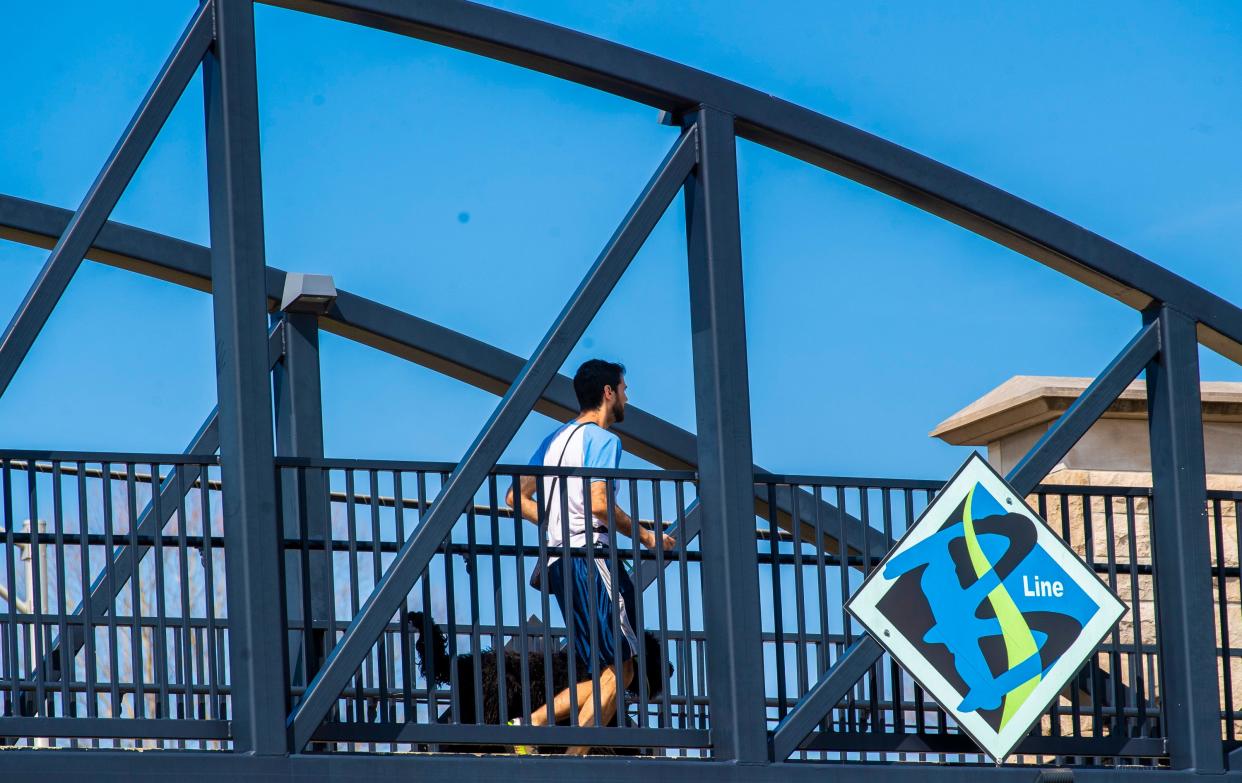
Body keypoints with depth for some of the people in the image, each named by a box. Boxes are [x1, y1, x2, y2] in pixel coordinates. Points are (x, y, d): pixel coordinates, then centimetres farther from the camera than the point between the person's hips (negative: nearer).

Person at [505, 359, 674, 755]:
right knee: (618, 668, -11)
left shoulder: (556, 438, 20)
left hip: (559, 562, 9)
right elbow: (599, 503, -18)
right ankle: (574, 761, -18)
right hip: (589, 560, -9)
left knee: (614, 671, 9)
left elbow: (518, 497, 21)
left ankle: (530, 723, -2)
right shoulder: (603, 439, -6)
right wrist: (644, 536, -8)